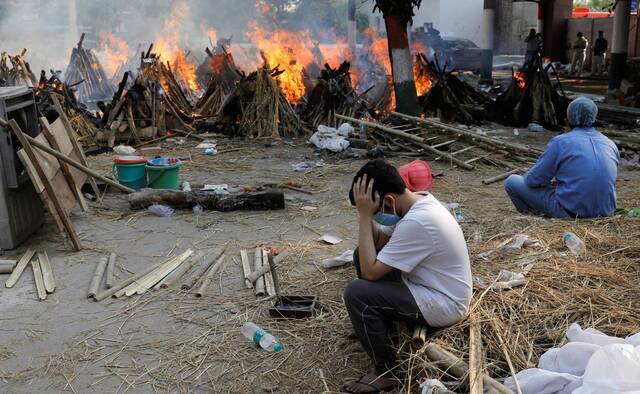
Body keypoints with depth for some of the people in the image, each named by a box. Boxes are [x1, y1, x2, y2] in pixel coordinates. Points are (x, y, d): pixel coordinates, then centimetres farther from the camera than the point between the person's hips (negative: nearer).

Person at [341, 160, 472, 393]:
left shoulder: (416, 223, -31)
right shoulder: (420, 201, -1)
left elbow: (370, 272, -26)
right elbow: (379, 242, 6)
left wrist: (365, 215, -25)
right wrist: (368, 214, -12)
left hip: (443, 306, -10)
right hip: (433, 286, 10)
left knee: (356, 293, -21)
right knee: (364, 253, 8)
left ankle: (386, 373, -5)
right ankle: (378, 326, 24)